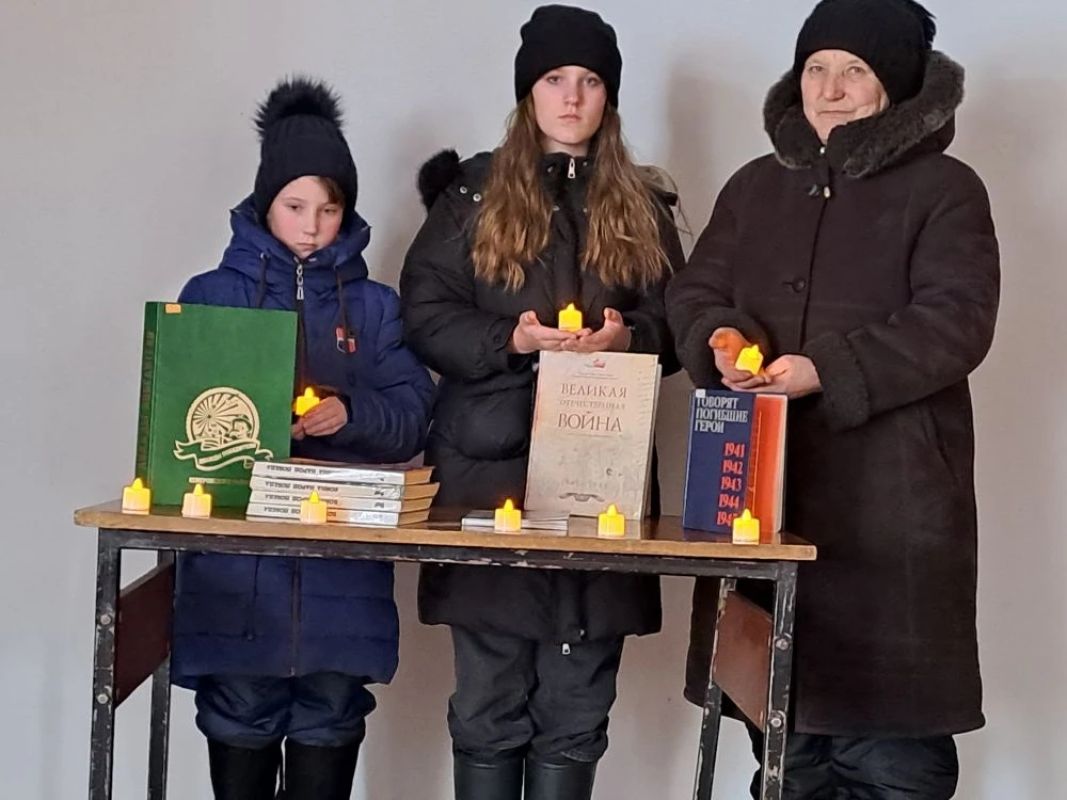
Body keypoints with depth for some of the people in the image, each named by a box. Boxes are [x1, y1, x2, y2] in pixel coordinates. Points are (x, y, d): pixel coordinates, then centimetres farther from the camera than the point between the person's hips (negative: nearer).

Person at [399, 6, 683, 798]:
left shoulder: (642, 206, 13)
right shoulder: (473, 192, 8)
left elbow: (676, 323, 11)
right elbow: (425, 311, 2)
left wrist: (626, 336, -11)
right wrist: (509, 340, -15)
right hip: (488, 464, -1)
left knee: (576, 704, 6)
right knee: (489, 699, 5)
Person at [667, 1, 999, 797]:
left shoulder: (944, 189, -1)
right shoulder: (756, 186, 16)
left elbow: (954, 322, -11)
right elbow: (695, 292, 14)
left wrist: (827, 371, -21)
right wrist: (720, 339, -10)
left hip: (889, 502, -5)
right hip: (762, 491, 5)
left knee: (888, 729, -4)